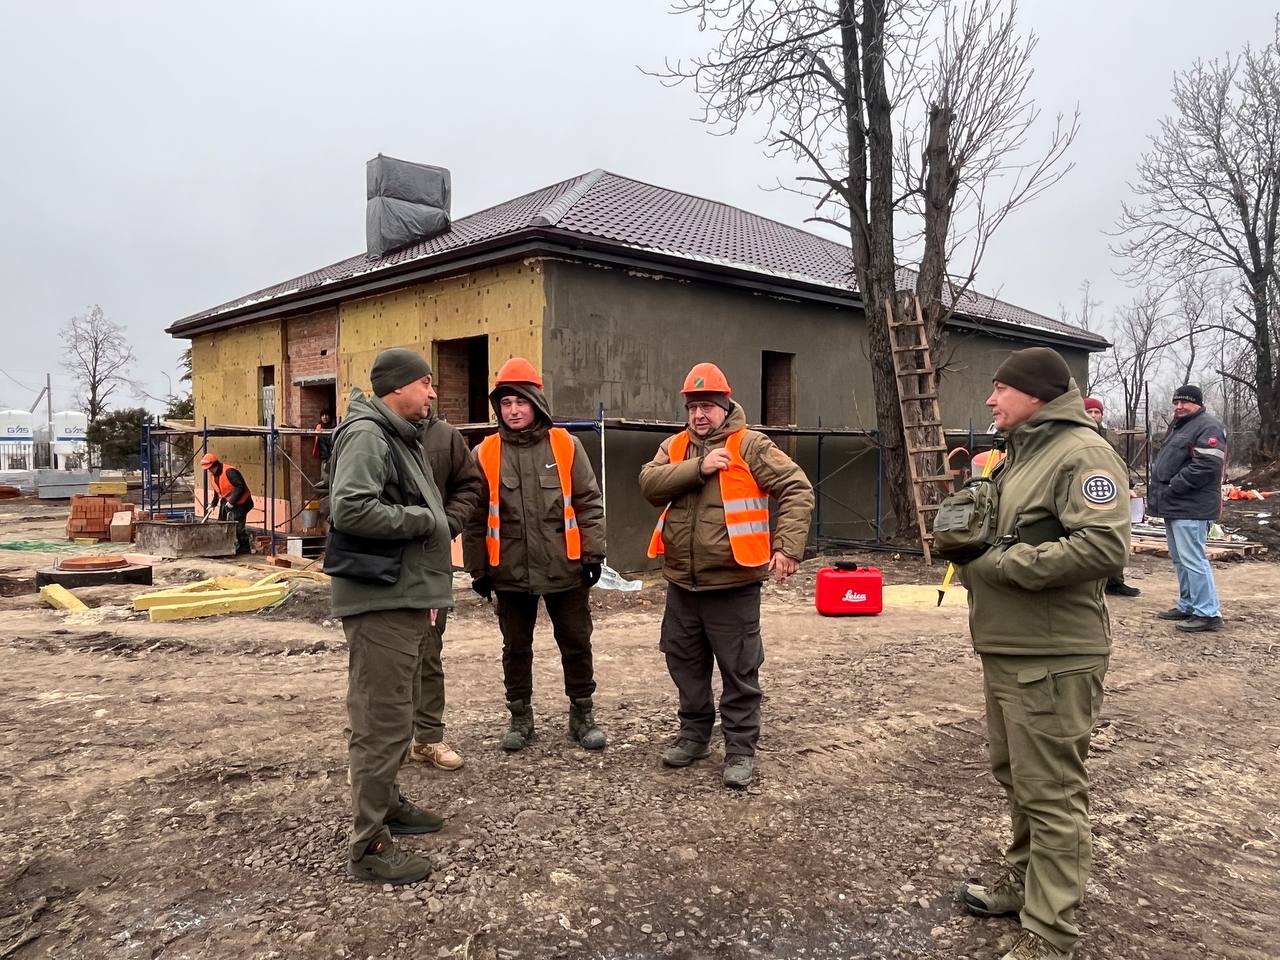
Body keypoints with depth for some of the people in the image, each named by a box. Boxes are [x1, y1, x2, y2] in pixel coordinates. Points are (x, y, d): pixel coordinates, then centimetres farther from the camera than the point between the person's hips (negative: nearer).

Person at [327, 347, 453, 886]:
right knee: (382, 722, -6)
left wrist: (427, 593, 16)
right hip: (380, 603, -11)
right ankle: (369, 846, 3)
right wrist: (423, 519, -16)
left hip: (404, 600, 11)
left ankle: (386, 803, 35)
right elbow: (351, 508, -27)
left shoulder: (401, 438, 19)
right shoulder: (366, 434, -14)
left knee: (394, 714, 20)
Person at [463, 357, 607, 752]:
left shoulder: (566, 445, -1)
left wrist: (593, 551, -3)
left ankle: (582, 715, 27)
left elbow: (589, 502, 1)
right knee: (516, 648, 13)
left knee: (576, 644, 10)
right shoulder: (485, 453, 0)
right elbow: (476, 517, 4)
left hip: (565, 569, 0)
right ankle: (520, 717, 30)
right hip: (510, 572, 1)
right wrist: (478, 568, 3)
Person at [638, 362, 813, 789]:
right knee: (686, 664, 18)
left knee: (739, 671, 4)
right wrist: (699, 468, -20)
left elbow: (797, 489, -11)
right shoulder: (674, 447, 8)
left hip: (732, 584, -5)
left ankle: (741, 749, 17)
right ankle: (694, 733, 35)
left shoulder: (750, 446, -6)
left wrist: (787, 545, -22)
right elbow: (649, 484, -9)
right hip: (682, 584, 5)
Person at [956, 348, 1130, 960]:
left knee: (1051, 794, 0)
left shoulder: (1082, 453, -14)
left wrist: (999, 565, -21)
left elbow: (1105, 546, -26)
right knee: (1016, 778, 22)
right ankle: (1025, 878, 40)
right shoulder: (1022, 452, 16)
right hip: (1005, 651, 10)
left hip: (1051, 658, -10)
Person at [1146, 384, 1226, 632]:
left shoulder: (1208, 426, -10)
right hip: (1174, 506, 10)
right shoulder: (1178, 426, 21)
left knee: (1193, 560, -9)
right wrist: (1159, 495, 13)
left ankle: (1208, 613, -3)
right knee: (1180, 560, 15)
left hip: (1191, 508, -10)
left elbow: (1206, 466, -22)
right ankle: (1188, 606, 25)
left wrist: (1172, 487, -18)